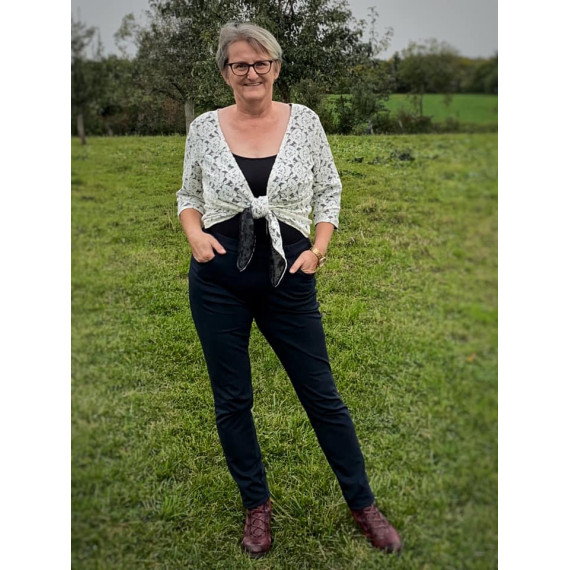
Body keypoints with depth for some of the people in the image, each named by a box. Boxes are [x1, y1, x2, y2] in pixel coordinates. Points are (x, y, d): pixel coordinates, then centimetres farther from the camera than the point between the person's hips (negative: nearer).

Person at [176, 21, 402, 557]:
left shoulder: (304, 120, 0)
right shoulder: (204, 127, 1)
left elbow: (328, 192, 7)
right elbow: (189, 195, 13)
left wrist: (319, 247, -8)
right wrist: (194, 233, -7)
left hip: (289, 279, -1)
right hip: (218, 282, 1)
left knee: (321, 394, 7)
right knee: (231, 400, 10)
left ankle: (363, 505, 28)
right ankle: (257, 506, 33)